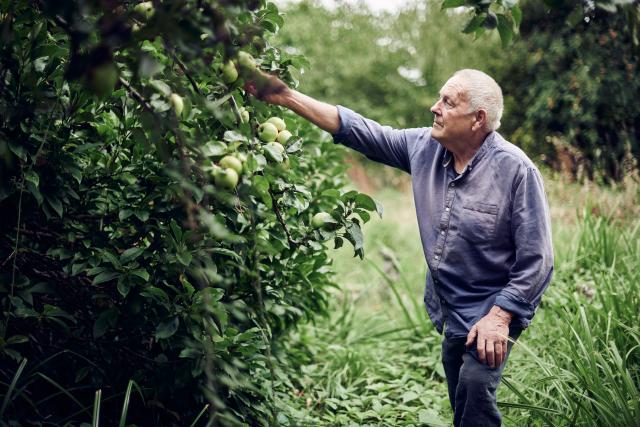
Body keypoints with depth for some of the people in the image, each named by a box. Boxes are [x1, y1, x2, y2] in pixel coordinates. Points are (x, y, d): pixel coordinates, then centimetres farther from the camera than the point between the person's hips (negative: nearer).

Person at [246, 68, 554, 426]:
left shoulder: (516, 169, -19)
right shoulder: (425, 147, -2)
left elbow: (536, 259, -17)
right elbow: (358, 130, 0)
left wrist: (500, 316, -21)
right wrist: (286, 97, -4)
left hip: (491, 315, -6)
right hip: (450, 315, 7)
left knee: (475, 391, -24)